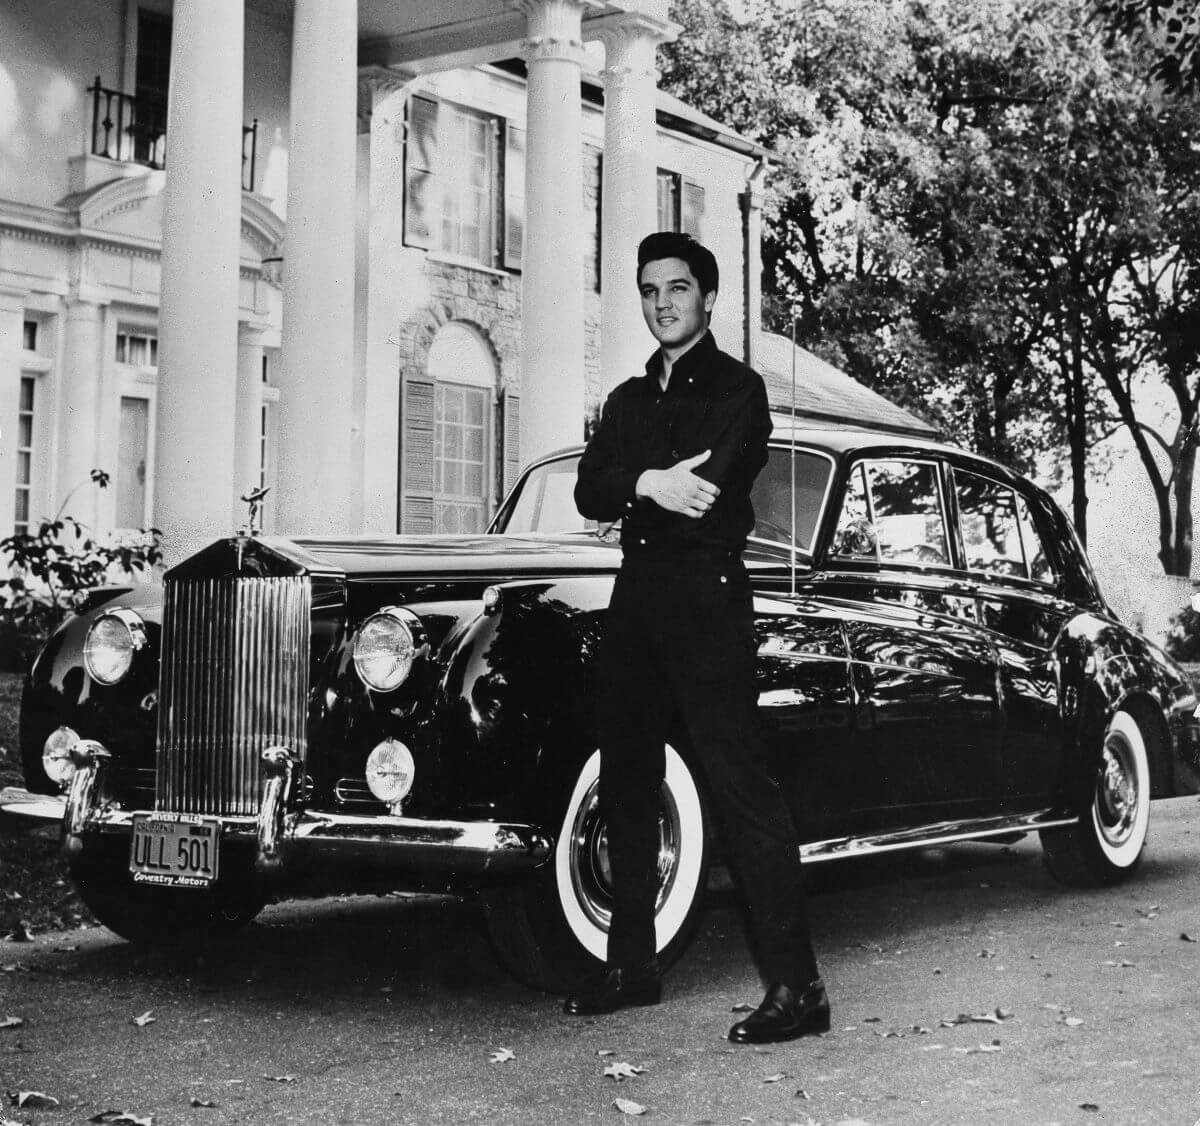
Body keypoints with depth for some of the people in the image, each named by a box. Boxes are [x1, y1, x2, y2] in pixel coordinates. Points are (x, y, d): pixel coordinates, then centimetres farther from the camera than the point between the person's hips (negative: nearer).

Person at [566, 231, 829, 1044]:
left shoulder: (737, 388, 1)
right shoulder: (630, 398, 20)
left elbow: (707, 488, -15)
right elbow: (589, 493, 5)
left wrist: (634, 487, -3)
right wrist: (651, 483, -13)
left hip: (707, 601, -7)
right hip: (636, 601, 7)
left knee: (741, 786, -12)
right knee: (626, 785, 9)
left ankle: (796, 987, -12)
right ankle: (632, 965, 20)